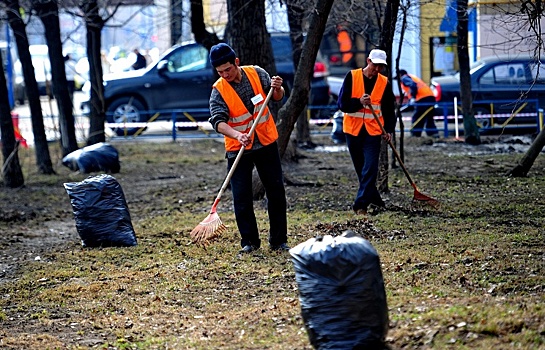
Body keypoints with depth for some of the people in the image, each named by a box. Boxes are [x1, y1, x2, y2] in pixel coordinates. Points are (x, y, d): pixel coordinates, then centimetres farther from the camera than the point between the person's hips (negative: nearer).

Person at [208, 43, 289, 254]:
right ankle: (249, 241, 9)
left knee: (276, 192, 5)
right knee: (241, 197, -3)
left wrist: (277, 89, -17)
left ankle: (279, 240, 16)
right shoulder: (218, 90, -12)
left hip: (267, 143, 2)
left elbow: (277, 97, 7)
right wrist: (237, 135, -41)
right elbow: (218, 121, -23)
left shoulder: (256, 73, -4)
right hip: (238, 149, -2)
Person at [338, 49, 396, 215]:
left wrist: (389, 130, -6)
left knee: (370, 169, -11)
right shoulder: (352, 77, -4)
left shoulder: (385, 83, 2)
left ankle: (361, 204, -12)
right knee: (361, 169, 10)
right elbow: (342, 103, -6)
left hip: (373, 131, 0)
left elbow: (389, 109, 7)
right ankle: (375, 201, 24)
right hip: (353, 130, 0)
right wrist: (359, 102, -23)